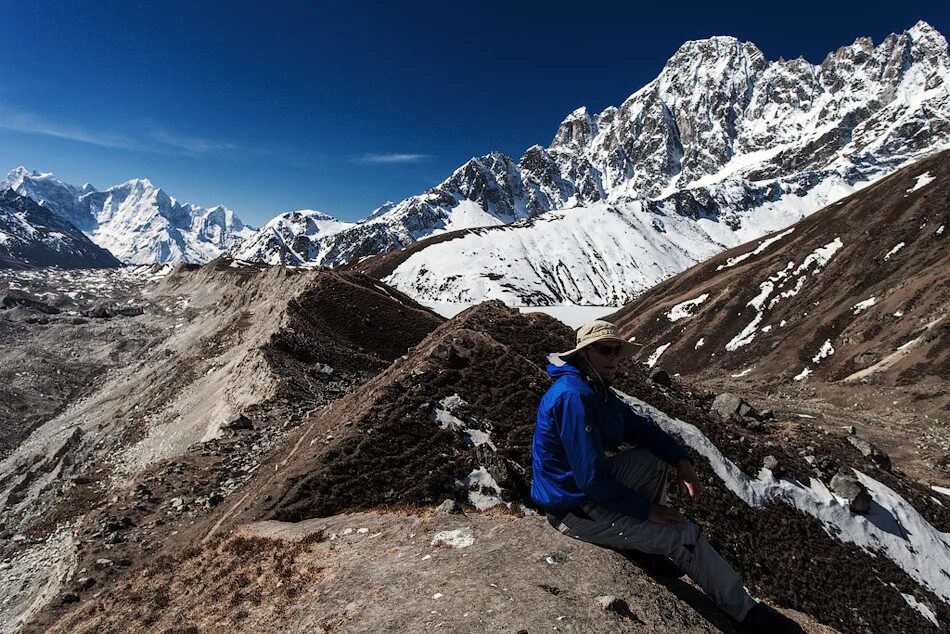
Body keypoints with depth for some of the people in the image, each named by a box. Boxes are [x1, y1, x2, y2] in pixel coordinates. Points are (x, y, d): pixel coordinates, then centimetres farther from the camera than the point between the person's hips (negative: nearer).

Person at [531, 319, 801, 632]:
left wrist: (681, 460, -2)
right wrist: (645, 508, -16)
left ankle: (647, 546, 19)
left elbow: (639, 426, 12)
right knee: (685, 535, -8)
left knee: (657, 457, 13)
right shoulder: (574, 397, -29)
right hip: (574, 509, -10)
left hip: (587, 485, 10)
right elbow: (592, 478, -29)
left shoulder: (596, 388, 4)